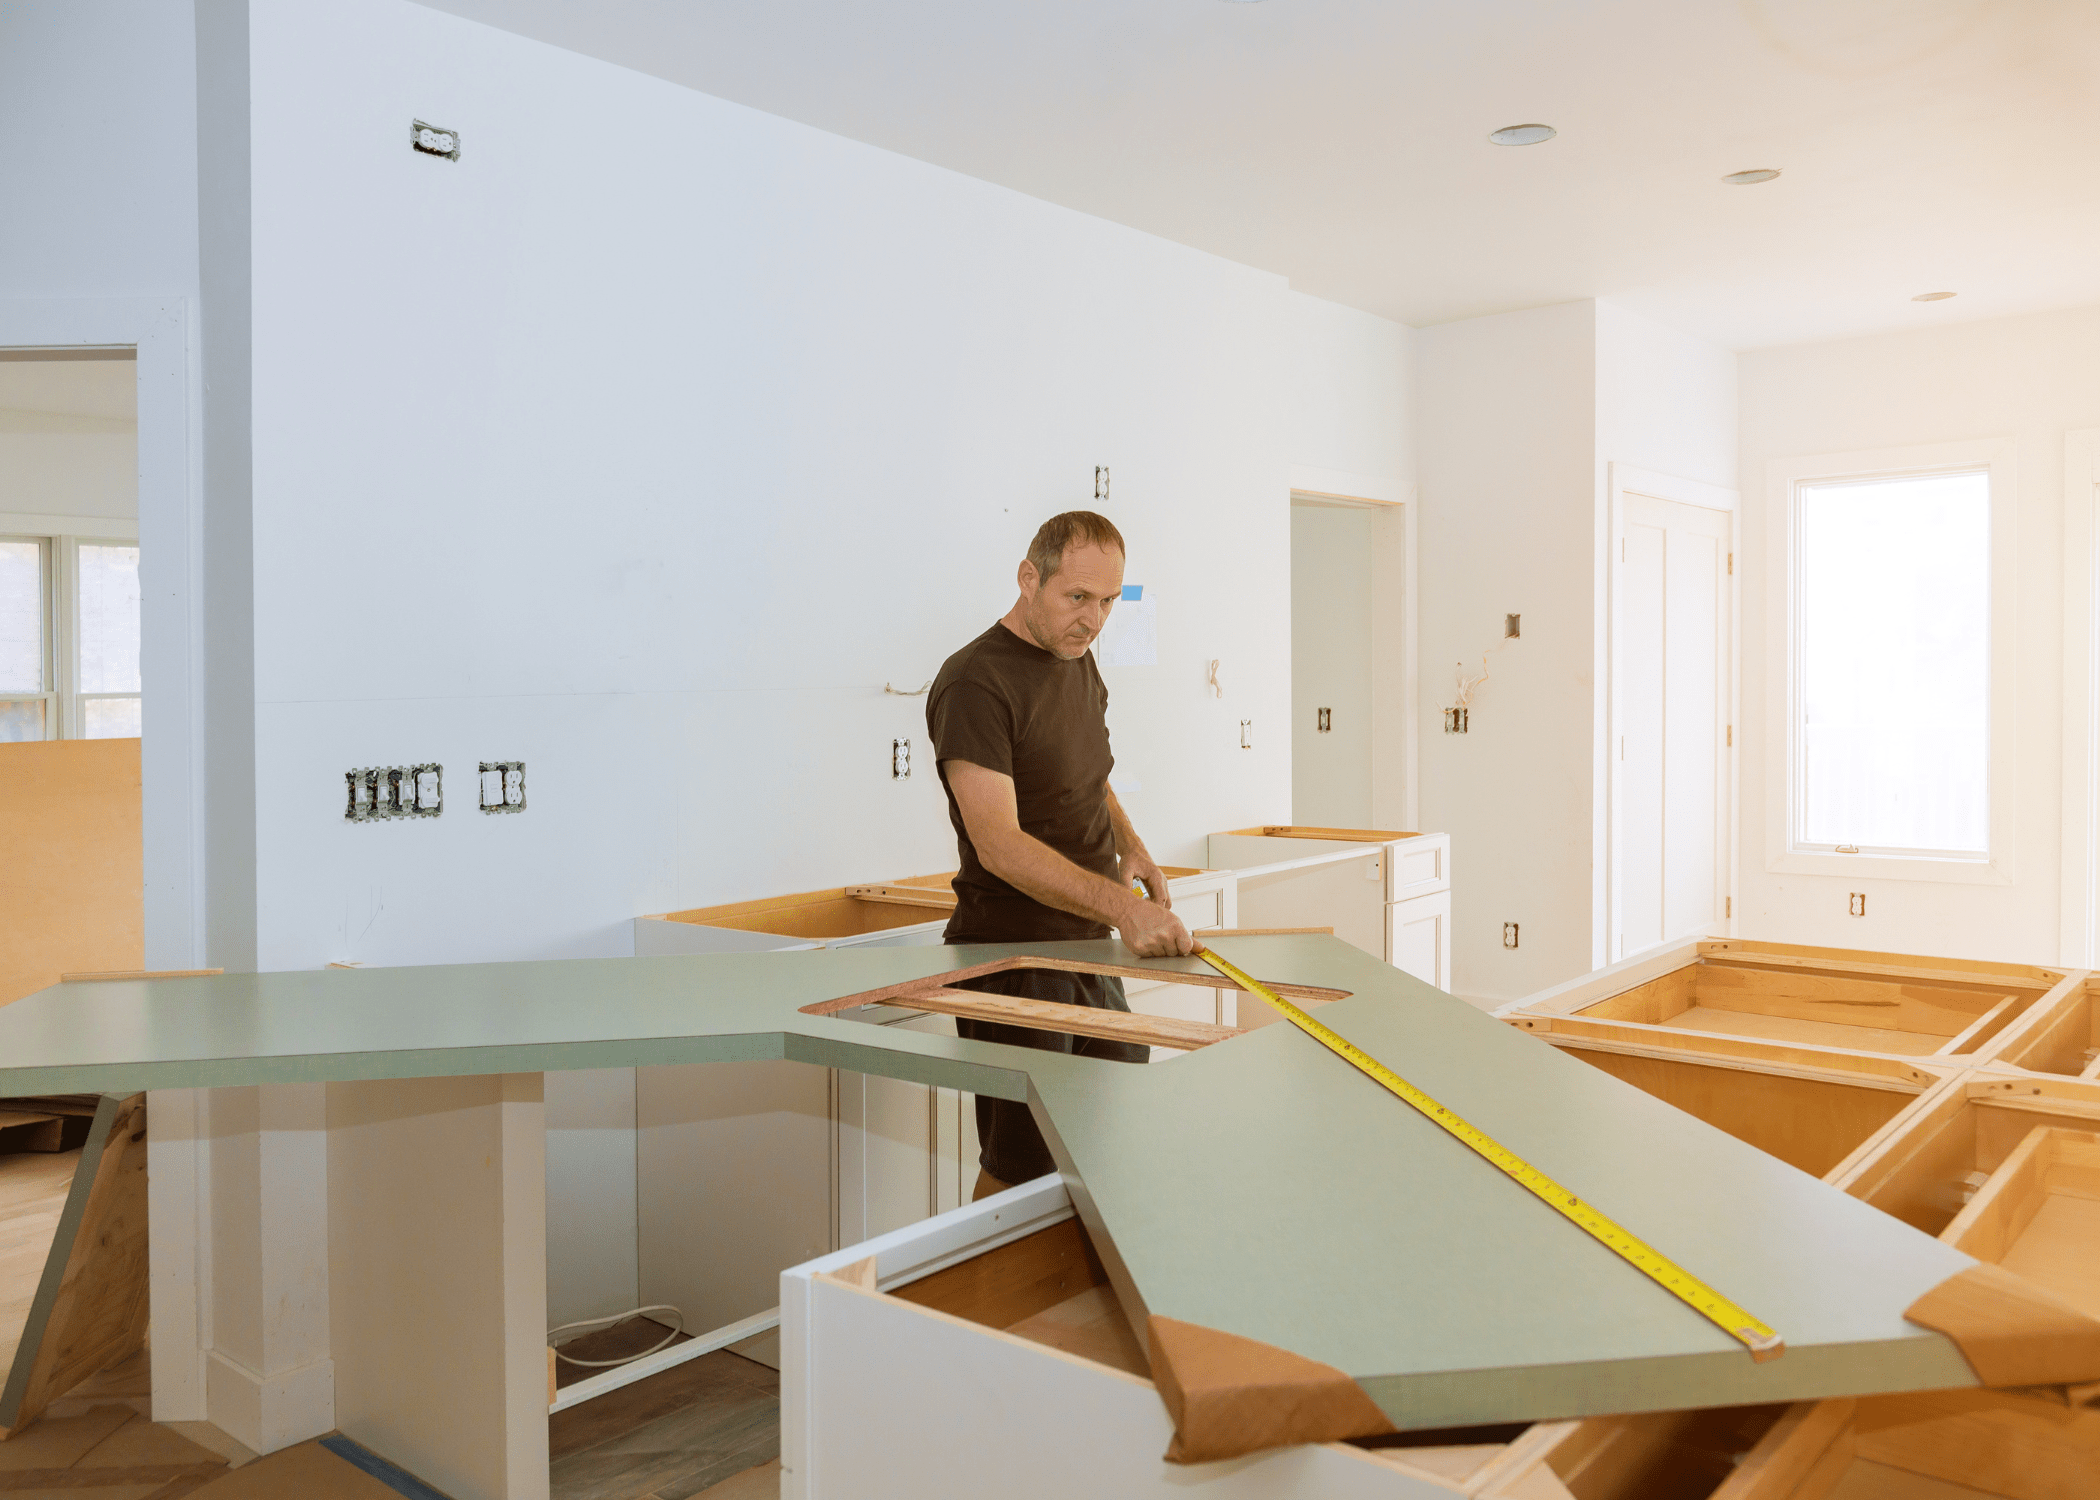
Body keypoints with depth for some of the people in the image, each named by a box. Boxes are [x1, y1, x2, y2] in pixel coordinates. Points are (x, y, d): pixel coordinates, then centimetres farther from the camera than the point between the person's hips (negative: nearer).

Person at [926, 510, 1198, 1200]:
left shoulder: (1079, 662, 10)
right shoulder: (975, 684, -18)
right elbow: (999, 845, -26)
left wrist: (1129, 844, 6)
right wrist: (1120, 906, -34)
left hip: (1090, 944, 9)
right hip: (1013, 955, -8)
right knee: (1022, 1166, -3)